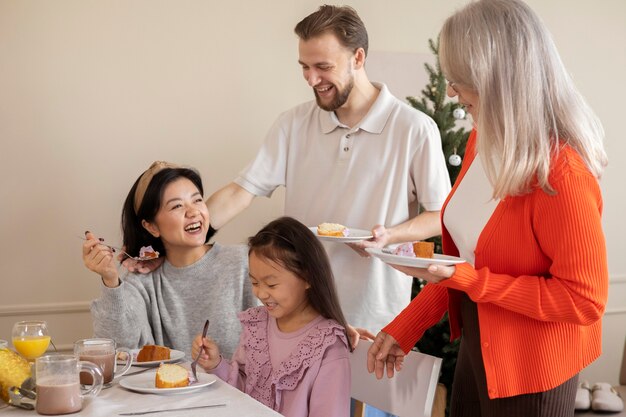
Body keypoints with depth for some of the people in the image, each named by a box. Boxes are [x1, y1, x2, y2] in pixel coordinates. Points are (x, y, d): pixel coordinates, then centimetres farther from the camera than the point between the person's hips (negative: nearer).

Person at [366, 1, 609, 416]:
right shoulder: (483, 141, 0)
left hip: (530, 370, -8)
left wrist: (466, 280, -25)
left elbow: (584, 299, -23)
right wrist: (406, 326, 3)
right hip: (476, 344, 8)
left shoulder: (560, 172, -27)